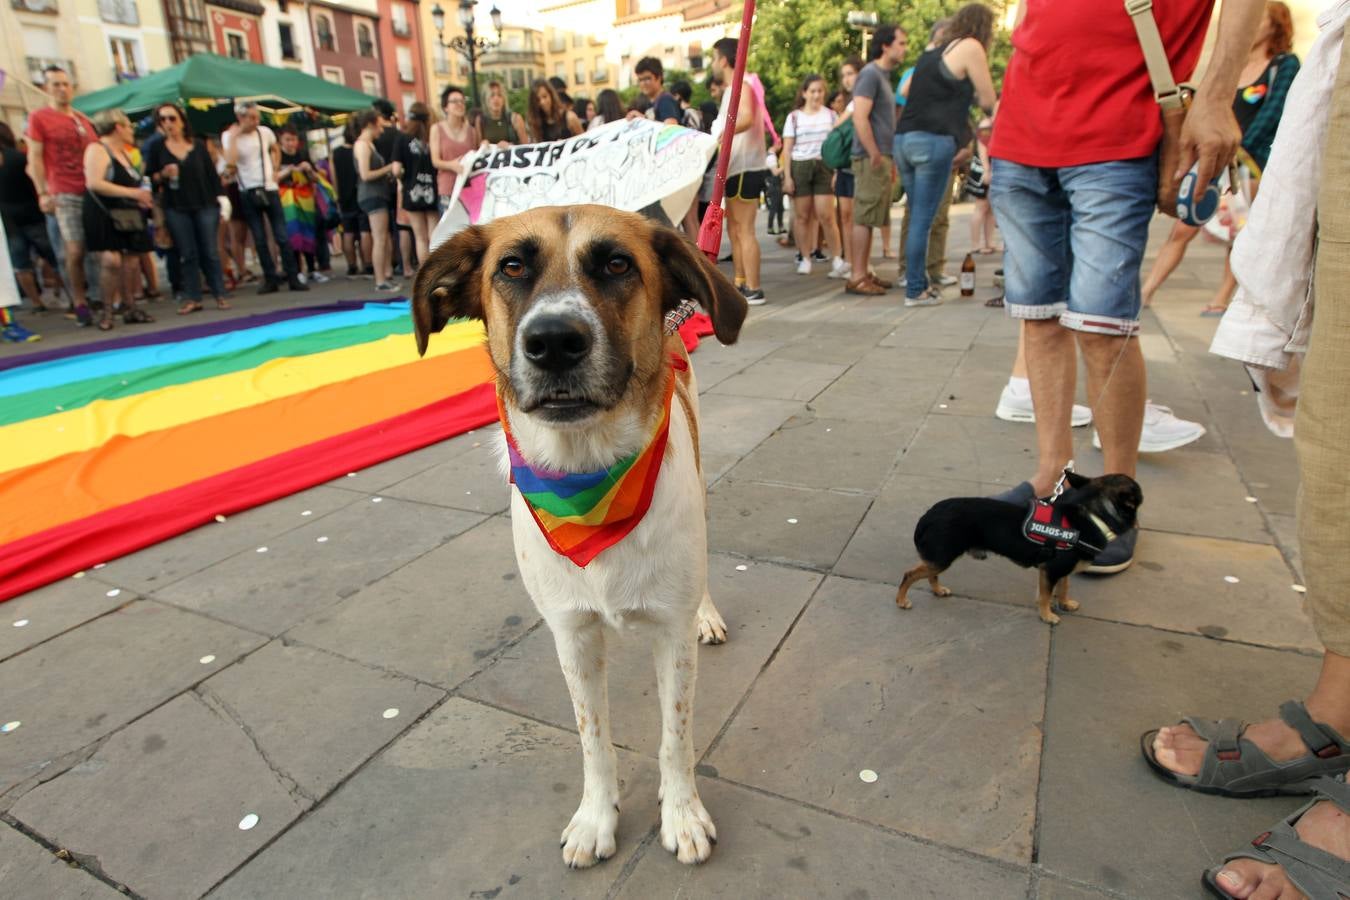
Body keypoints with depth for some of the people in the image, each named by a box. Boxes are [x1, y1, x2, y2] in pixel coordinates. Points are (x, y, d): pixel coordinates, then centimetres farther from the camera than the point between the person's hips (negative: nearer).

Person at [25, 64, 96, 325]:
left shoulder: (83, 119, 18)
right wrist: (43, 193, -10)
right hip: (65, 195, -4)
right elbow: (34, 158, -2)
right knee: (75, 251, -10)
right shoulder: (38, 117, 3)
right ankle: (80, 303, -1)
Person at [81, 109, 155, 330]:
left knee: (130, 263, 3)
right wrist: (132, 193, -19)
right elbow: (95, 183, -19)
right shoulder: (97, 149, -7)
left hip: (127, 217, 8)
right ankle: (107, 311, -7)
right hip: (104, 215, -8)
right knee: (111, 261, -17)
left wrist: (142, 197, 9)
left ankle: (129, 307, 10)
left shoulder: (124, 152, 19)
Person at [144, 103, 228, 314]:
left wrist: (220, 200, -1)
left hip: (205, 206, 0)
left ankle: (219, 294, 6)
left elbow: (212, 174, 6)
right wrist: (163, 174, -15)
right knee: (187, 255, 1)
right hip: (176, 209, 0)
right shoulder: (157, 147, 5)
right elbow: (149, 177, 6)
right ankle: (192, 298, 5)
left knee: (210, 252, 0)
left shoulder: (198, 145, 6)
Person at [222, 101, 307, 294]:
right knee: (259, 240, 2)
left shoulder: (265, 132, 2)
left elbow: (276, 149, 23)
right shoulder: (229, 136, -4)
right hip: (248, 193, -1)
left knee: (282, 236, -1)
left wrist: (275, 170, 9)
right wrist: (234, 137, -16)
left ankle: (293, 278, 3)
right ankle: (271, 279, 9)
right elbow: (230, 166, -17)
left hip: (269, 189, 1)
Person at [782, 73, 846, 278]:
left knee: (825, 215, -8)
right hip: (800, 167, 0)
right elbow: (787, 149, 4)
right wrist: (787, 176, -4)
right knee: (802, 215, 1)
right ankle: (805, 259, 11)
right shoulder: (794, 117, 7)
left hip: (824, 166, 0)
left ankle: (837, 260, -4)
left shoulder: (830, 115, 11)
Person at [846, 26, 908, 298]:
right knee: (864, 218, -9)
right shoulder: (870, 74, -8)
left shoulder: (883, 76, 21)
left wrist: (889, 160, 21)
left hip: (882, 158, 9)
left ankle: (864, 273, 15)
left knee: (870, 219, 10)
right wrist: (875, 156, -17)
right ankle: (857, 278, -7)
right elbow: (860, 118, -18)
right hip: (871, 160, -9)